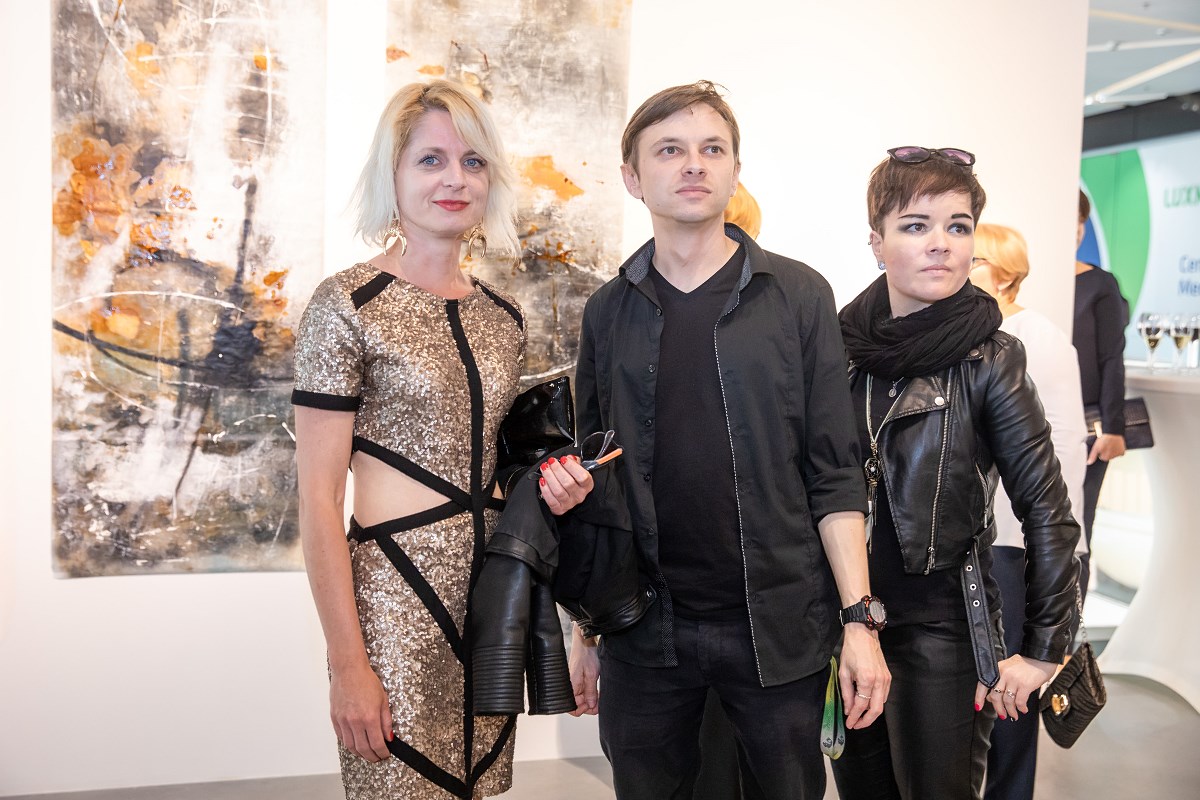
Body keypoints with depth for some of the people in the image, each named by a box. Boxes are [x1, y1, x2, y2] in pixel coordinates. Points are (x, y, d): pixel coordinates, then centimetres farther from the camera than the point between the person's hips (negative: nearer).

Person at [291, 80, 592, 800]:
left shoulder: (503, 316, 8)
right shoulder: (348, 304, -10)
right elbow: (319, 499, -11)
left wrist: (547, 484, -1)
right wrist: (348, 665, -13)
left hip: (496, 587, 6)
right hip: (396, 596, -6)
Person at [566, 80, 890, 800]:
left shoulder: (799, 296, -1)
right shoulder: (608, 312, 4)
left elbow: (834, 473, -2)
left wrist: (861, 619, -8)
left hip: (779, 625, -1)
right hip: (643, 630, 2)